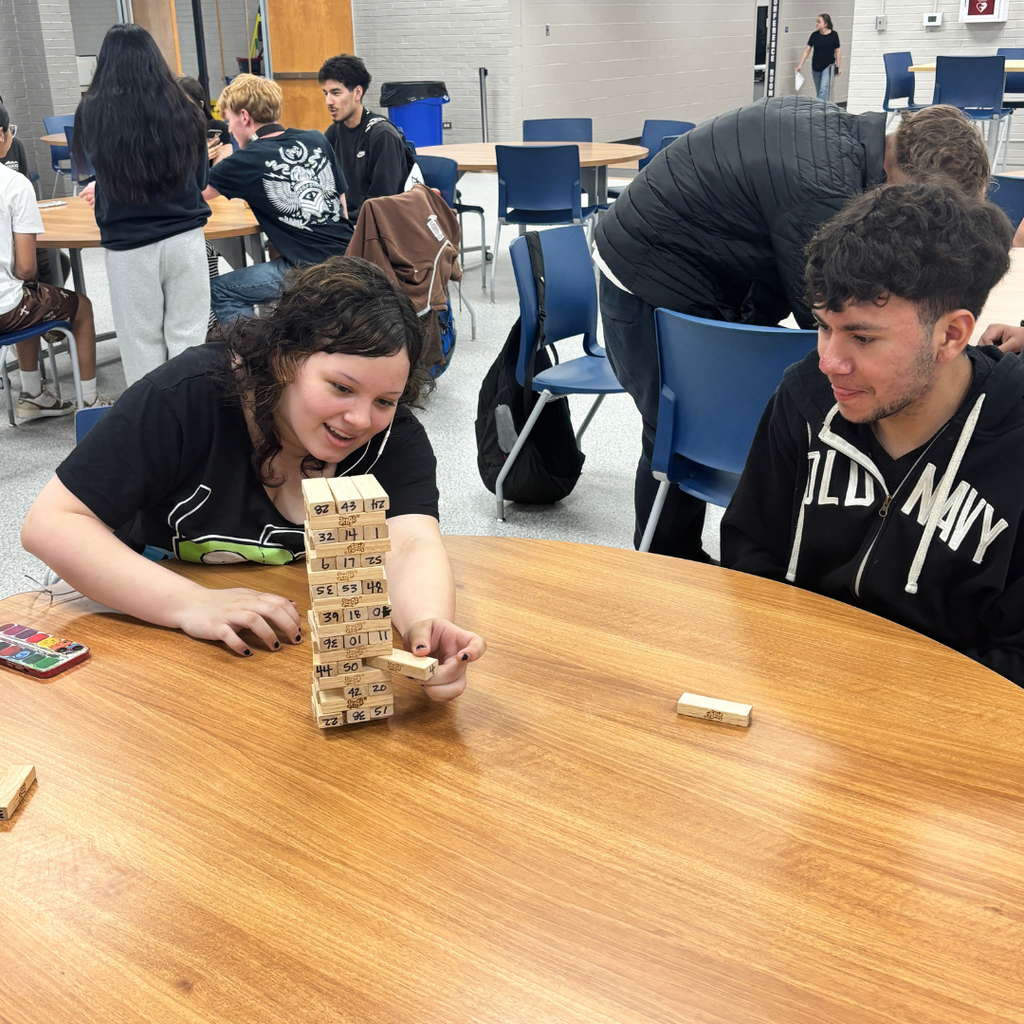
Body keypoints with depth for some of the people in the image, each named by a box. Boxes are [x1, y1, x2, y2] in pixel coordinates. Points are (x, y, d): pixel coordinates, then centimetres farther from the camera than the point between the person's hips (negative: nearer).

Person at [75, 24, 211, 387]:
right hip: (185, 237, 1)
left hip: (128, 246, -1)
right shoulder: (183, 111, -2)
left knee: (142, 342, 10)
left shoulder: (92, 112, -4)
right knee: (188, 337, 8)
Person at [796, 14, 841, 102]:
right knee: (818, 90, 13)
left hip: (828, 66, -3)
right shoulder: (815, 35, -2)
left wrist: (838, 67, 0)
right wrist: (800, 65, -4)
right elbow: (807, 50, 1)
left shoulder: (833, 35, -6)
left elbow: (837, 52, 1)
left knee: (823, 89, -15)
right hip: (816, 66, 3)